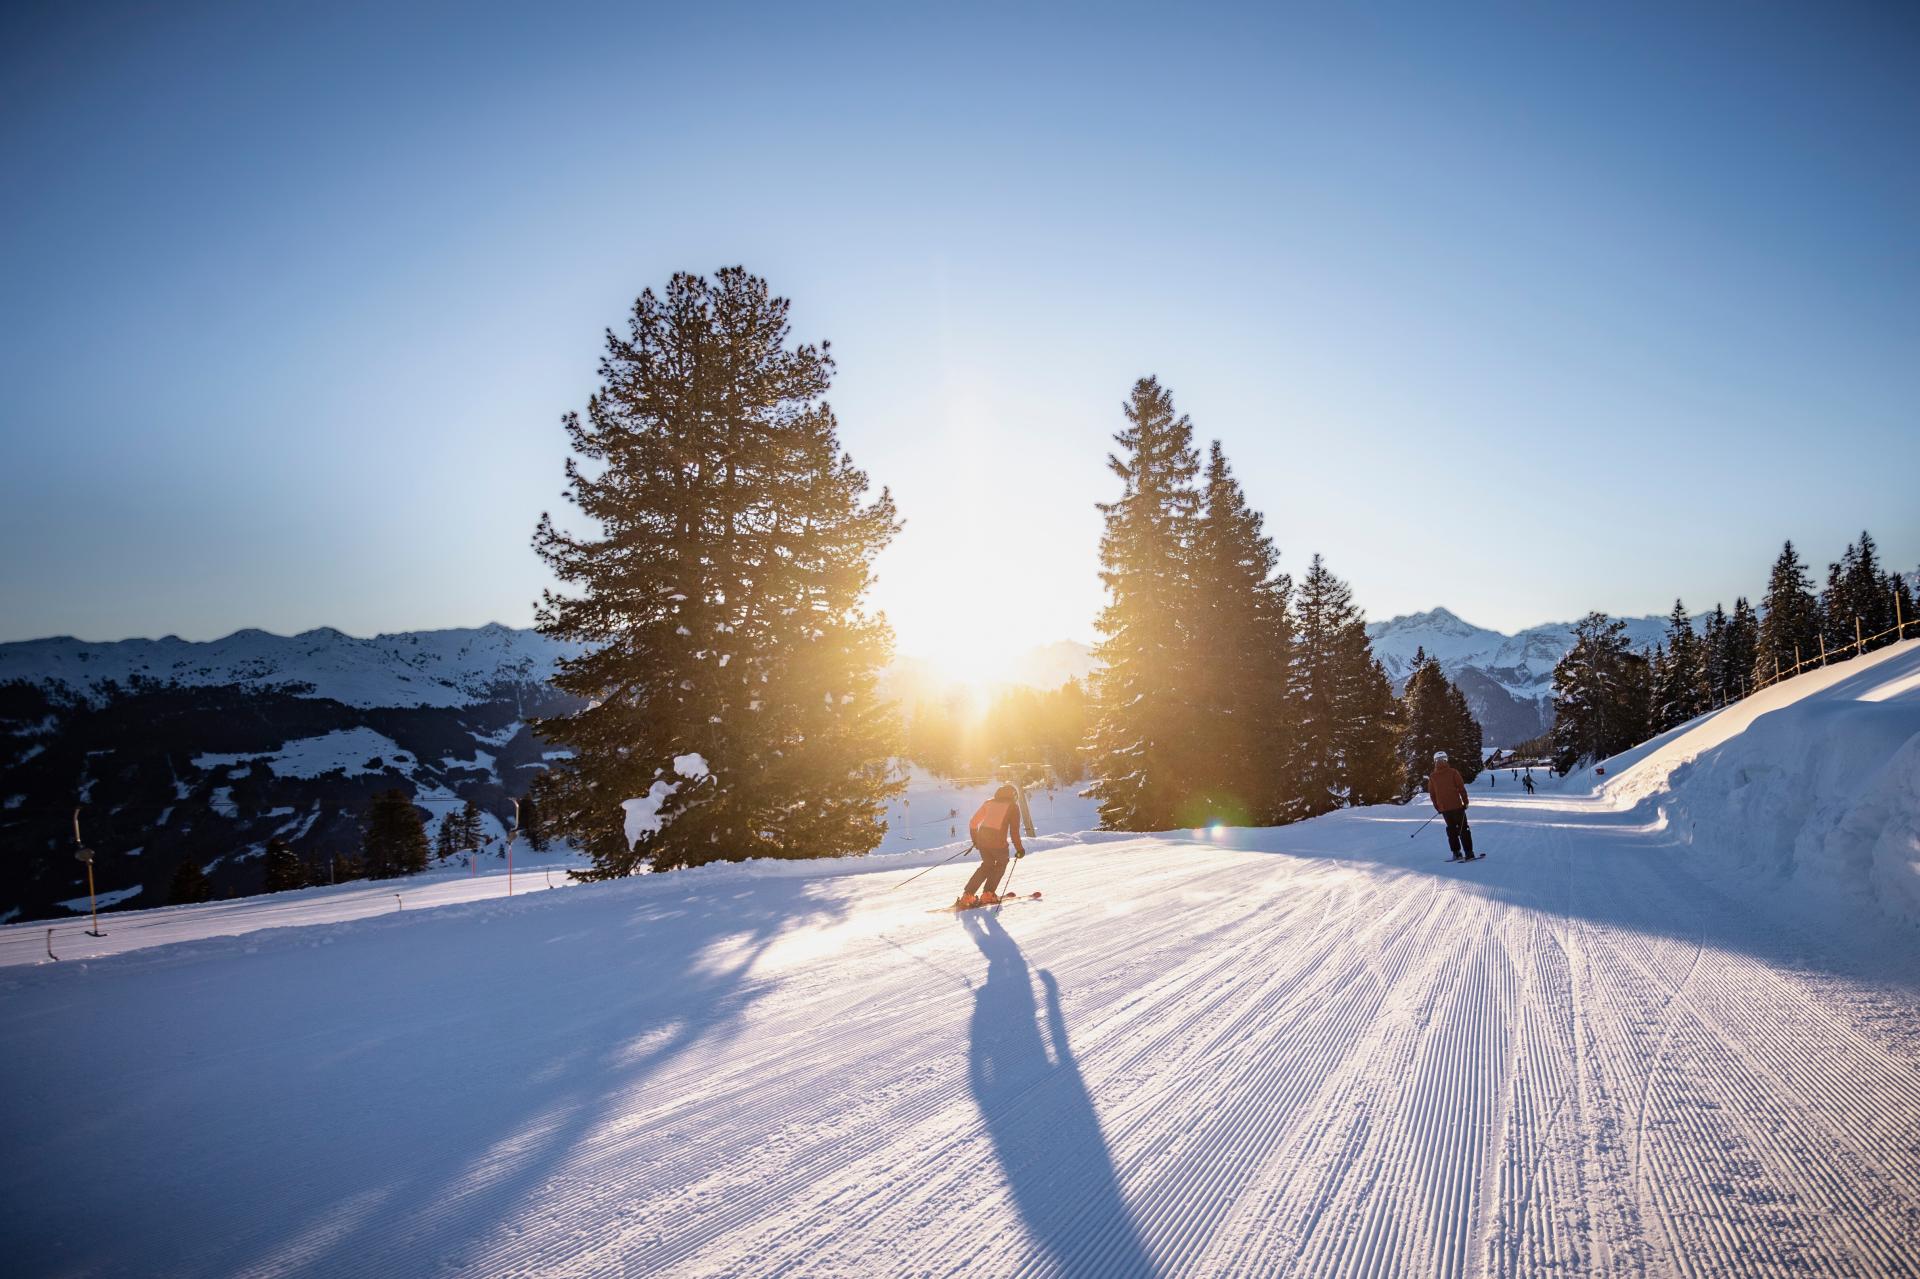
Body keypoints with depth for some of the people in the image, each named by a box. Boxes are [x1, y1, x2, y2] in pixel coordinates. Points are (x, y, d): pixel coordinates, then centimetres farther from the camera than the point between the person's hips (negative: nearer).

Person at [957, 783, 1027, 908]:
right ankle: (988, 894, 17)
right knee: (1001, 863, 23)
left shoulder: (989, 802, 17)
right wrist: (1019, 849, 8)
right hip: (997, 841, -4)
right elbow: (1014, 831, -2)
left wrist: (975, 840, 30)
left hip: (982, 838, 5)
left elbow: (973, 823, 17)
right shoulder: (1013, 806, 5)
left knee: (987, 865, 23)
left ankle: (967, 895, 12)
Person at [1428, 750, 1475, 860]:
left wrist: (1437, 808, 16)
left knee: (1451, 829, 14)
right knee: (1463, 829, 4)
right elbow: (1461, 788, -7)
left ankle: (1456, 853, 12)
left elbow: (1432, 794, 6)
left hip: (1444, 808, 3)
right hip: (1456, 805, -3)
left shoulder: (1432, 777, 2)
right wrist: (1465, 802, 2)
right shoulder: (1453, 772, -7)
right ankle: (1469, 852, 1)